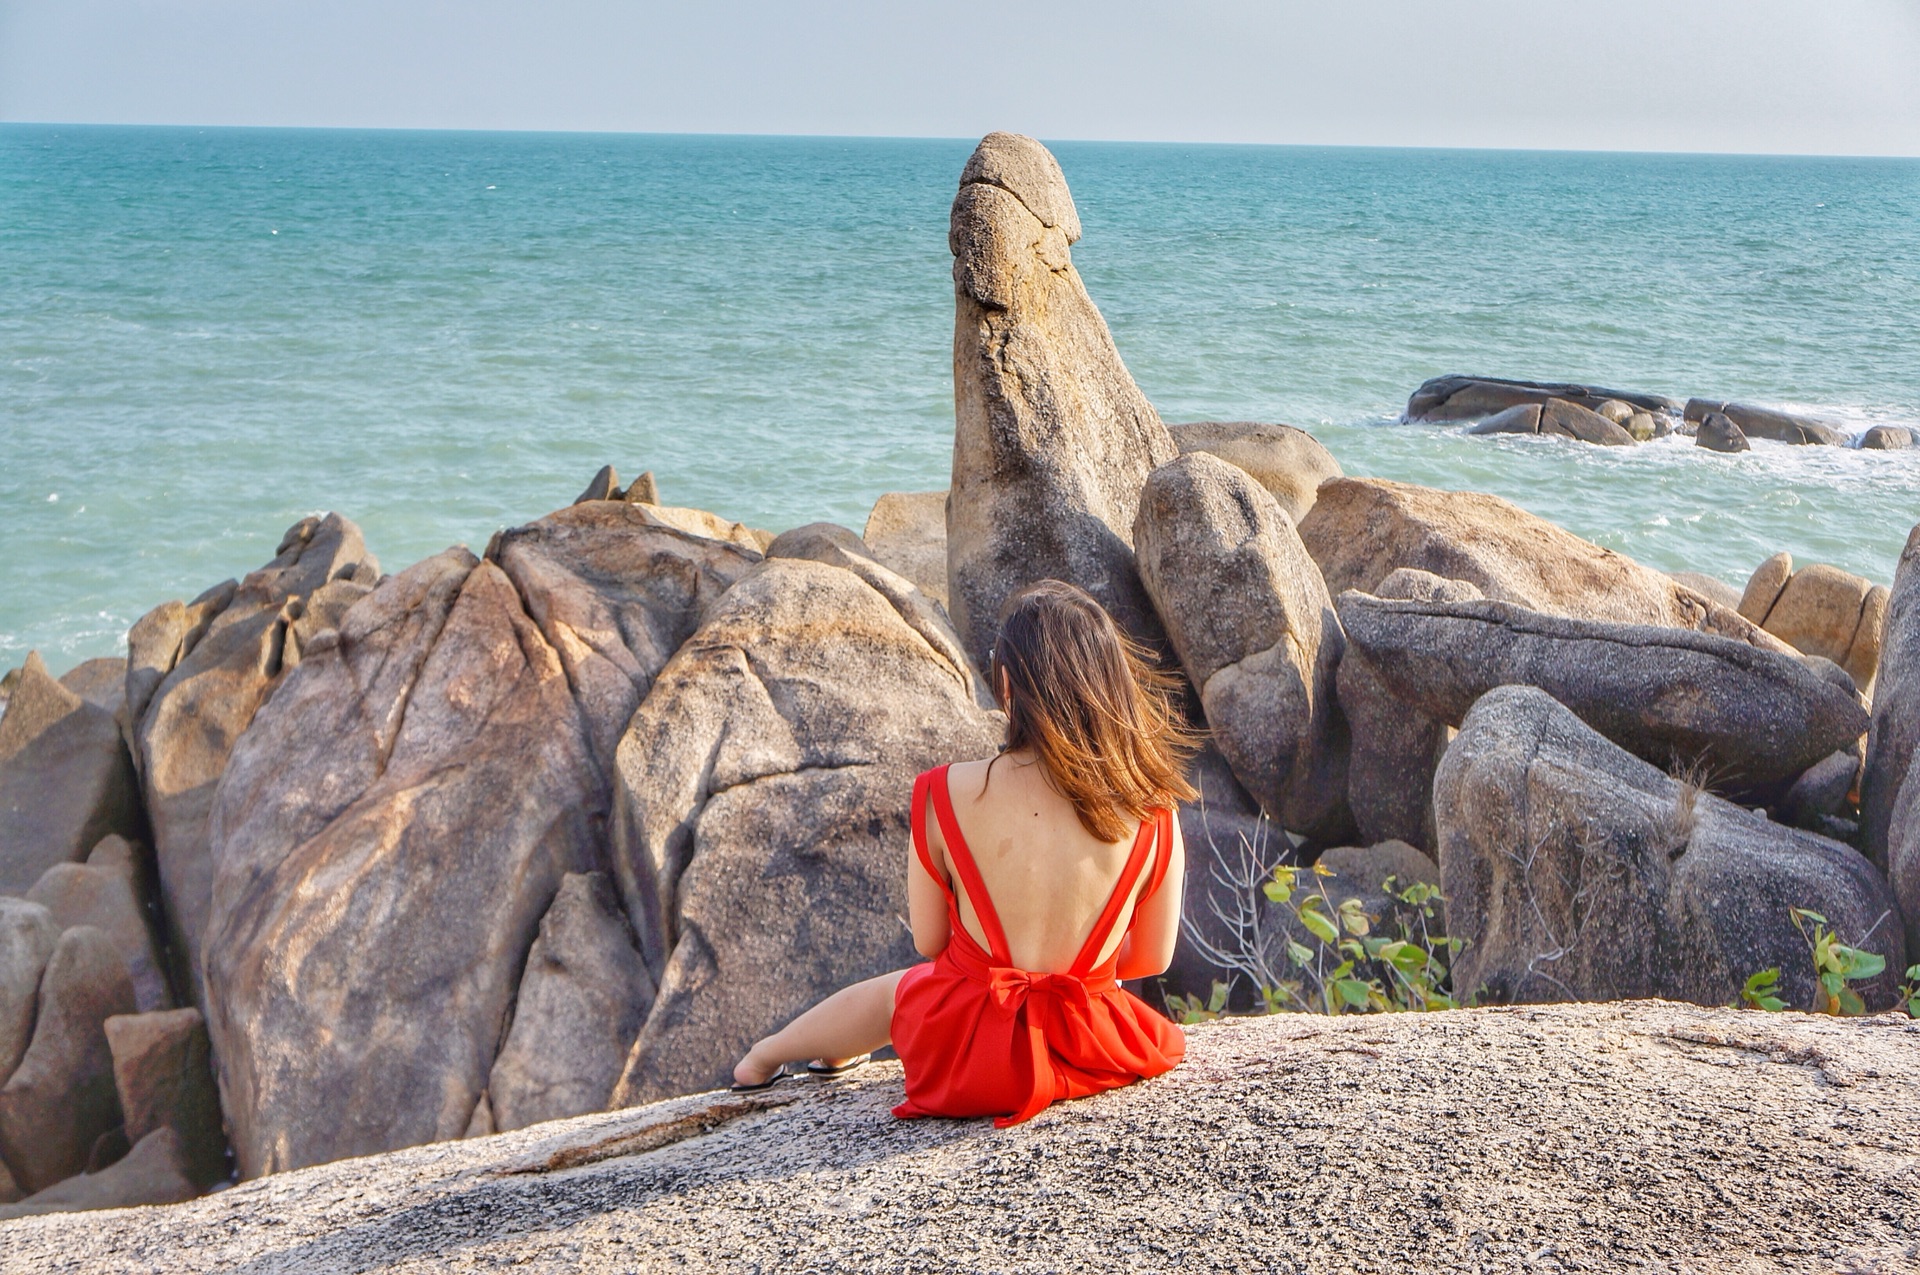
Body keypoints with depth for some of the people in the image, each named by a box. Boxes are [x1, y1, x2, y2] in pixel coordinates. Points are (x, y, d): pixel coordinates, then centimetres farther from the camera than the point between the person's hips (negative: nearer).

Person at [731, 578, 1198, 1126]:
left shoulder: (946, 795, -17)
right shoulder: (1153, 815, -13)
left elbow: (928, 942, -4)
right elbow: (1153, 958, 0)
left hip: (968, 1059, -1)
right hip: (1093, 1052, 2)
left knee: (886, 992, 34)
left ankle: (765, 1057, 63)